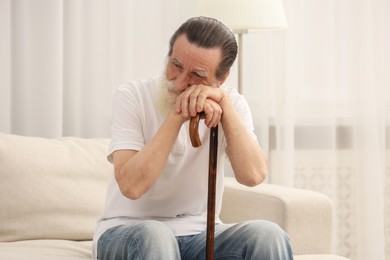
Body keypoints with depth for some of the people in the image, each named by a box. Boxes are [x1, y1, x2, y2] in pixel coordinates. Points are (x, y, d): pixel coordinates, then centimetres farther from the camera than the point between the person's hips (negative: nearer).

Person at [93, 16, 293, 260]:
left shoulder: (232, 103, -1)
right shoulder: (133, 96, -10)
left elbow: (253, 175, -19)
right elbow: (131, 185, -24)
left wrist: (224, 103, -23)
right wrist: (176, 116, -26)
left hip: (200, 233, 3)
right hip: (127, 232, -3)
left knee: (268, 236, -25)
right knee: (153, 236, -38)